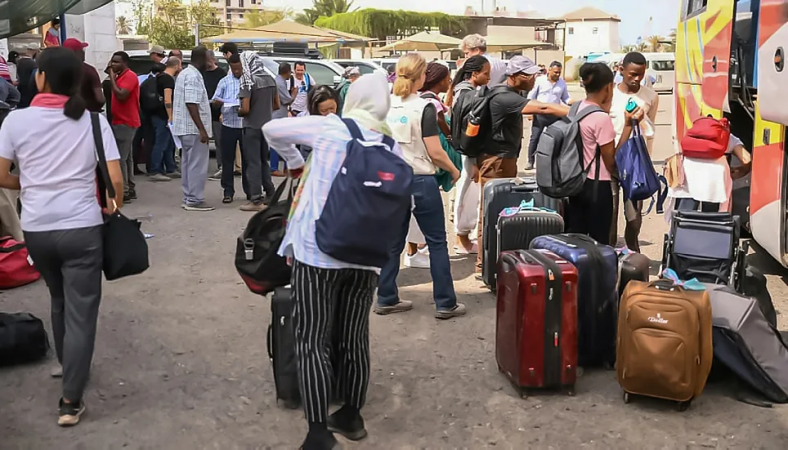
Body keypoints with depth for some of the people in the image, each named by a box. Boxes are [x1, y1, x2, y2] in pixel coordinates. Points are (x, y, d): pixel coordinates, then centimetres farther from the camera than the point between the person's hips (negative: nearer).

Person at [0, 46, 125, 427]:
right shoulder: (93, 120, -4)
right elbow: (115, 179, -8)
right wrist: (115, 206, 11)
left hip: (36, 229, 3)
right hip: (81, 228, -2)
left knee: (59, 300, 26)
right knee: (80, 312, 2)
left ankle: (66, 364, 44)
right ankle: (70, 401, 2)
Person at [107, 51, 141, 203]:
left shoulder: (130, 76, -12)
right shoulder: (121, 76, 18)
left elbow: (121, 95, -24)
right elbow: (117, 95, 17)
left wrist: (112, 77, -18)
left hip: (125, 123, -11)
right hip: (122, 122, 11)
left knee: (120, 158, -11)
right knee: (126, 157, 13)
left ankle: (123, 192, -9)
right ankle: (130, 189, 18)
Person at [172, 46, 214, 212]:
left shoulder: (185, 73, 17)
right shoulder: (194, 76, -16)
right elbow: (191, 104, -23)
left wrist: (210, 103, 31)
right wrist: (202, 130, -24)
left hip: (186, 127, 11)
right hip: (194, 128, -11)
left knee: (188, 163, 13)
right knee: (197, 165, -6)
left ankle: (188, 198, 18)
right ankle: (195, 200, -4)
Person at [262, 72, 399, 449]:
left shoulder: (328, 127, -2)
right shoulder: (392, 148, 8)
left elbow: (271, 130, 8)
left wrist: (295, 163, 22)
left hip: (317, 250, -4)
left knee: (312, 341, 0)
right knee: (354, 337, 16)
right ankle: (351, 416, 29)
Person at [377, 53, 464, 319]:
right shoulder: (424, 107, -13)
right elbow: (434, 152, -14)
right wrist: (454, 171, 2)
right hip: (420, 181, -5)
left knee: (393, 241, 14)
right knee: (437, 242, 5)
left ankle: (386, 299, 19)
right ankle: (445, 304, 9)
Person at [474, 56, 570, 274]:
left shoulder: (514, 94, 14)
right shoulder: (504, 98, -22)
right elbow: (542, 109, -30)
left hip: (507, 158, 10)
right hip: (496, 160, -10)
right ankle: (484, 264, 0)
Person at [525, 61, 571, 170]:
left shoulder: (562, 83, 5)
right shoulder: (540, 80, -2)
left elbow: (565, 98, 12)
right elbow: (531, 96, 1)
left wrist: (571, 102, -11)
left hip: (555, 115, 2)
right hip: (540, 114, -2)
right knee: (535, 138, -1)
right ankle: (530, 162, 5)